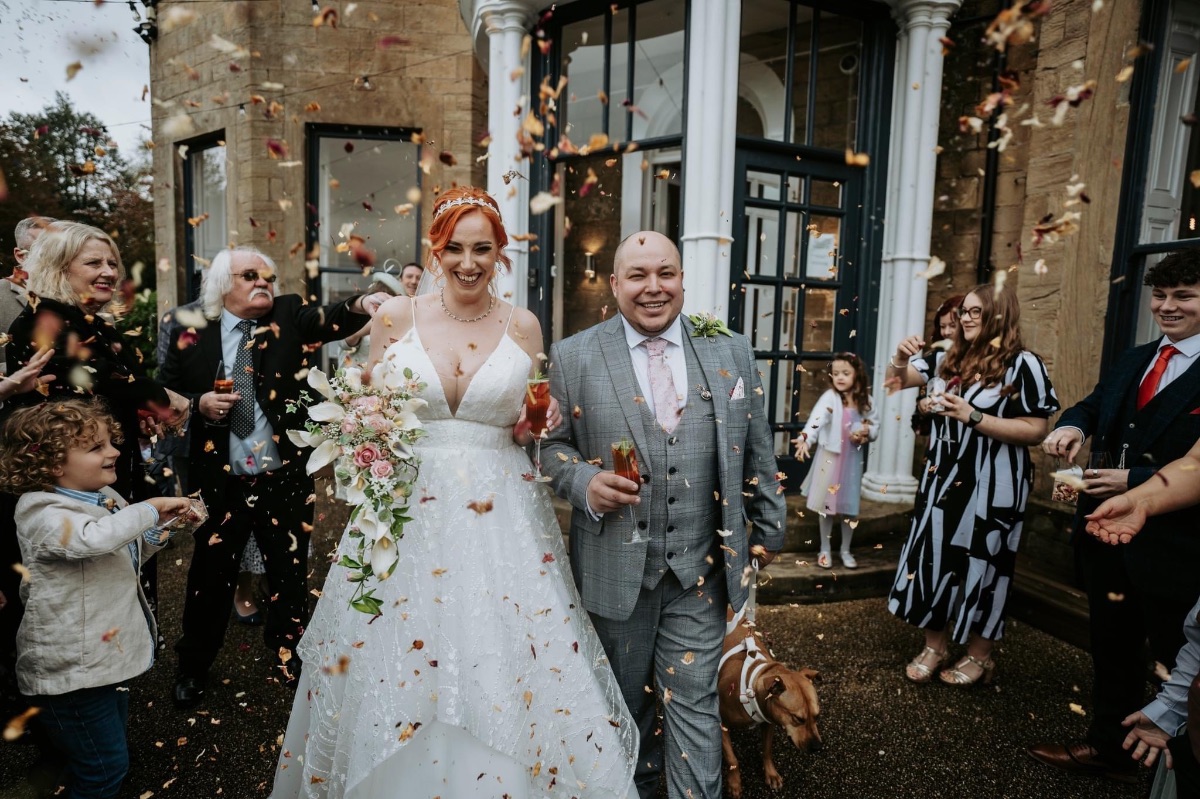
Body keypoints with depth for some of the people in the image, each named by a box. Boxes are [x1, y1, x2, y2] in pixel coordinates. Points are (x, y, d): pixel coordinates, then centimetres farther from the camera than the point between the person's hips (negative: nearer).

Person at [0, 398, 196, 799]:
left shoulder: (104, 499, 4)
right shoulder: (44, 514, -21)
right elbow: (96, 539, -43)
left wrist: (158, 531, 1)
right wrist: (150, 508, -30)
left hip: (109, 653, 9)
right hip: (72, 670, -8)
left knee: (110, 757, 24)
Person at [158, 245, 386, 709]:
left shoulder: (288, 316, -1)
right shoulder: (191, 336, 0)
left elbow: (327, 320, -21)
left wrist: (361, 306, -41)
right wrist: (197, 405, -13)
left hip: (284, 479, 0)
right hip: (219, 482, 1)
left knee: (291, 576, 13)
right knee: (209, 578, 16)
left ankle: (292, 658, 37)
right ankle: (193, 667, 40)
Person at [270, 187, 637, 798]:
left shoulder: (523, 326, 2)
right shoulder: (395, 317, 1)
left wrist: (533, 426, -9)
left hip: (499, 518, 0)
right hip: (407, 511, 0)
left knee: (500, 672, 3)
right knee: (394, 672, 8)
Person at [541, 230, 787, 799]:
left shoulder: (730, 351, 2)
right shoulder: (573, 356, -3)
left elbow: (756, 450, 7)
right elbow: (552, 444, 3)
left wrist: (768, 527, 12)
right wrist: (584, 483, -17)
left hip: (700, 565, 0)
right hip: (615, 565, 1)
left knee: (694, 700, 8)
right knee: (625, 700, 20)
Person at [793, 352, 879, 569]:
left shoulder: (865, 400, 0)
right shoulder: (829, 398, -13)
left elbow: (875, 426, 10)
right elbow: (816, 419, -30)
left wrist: (866, 432, -13)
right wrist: (805, 439, -47)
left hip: (852, 458, 3)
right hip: (829, 456, -3)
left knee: (849, 506, 11)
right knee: (827, 504, 6)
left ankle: (845, 550, 28)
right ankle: (825, 549, 22)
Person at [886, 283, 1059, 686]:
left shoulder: (1023, 364, -9)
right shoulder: (950, 359, 7)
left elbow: (1035, 430, -13)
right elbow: (897, 381, 15)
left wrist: (973, 417, -20)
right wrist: (900, 357, -6)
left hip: (991, 487, -5)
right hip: (942, 480, 6)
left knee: (978, 565, 5)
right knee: (934, 559, 10)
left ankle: (979, 656, 25)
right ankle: (934, 647, 26)